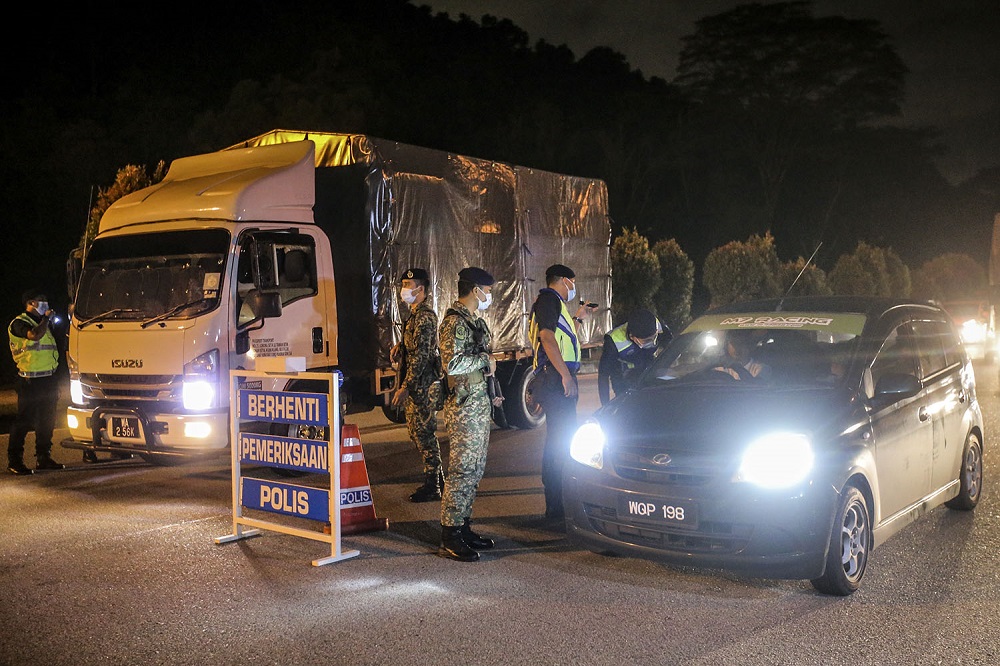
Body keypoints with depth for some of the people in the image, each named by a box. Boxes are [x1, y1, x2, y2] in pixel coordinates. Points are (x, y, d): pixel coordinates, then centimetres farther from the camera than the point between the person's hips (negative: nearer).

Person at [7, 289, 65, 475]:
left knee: (47, 421, 11)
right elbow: (35, 335, -28)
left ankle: (43, 458, 20)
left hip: (49, 379, 8)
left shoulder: (42, 322, 20)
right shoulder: (19, 323, -6)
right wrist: (46, 318, -11)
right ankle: (14, 461, 2)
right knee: (24, 421, -5)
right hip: (30, 381, -8)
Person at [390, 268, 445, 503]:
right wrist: (401, 346, 8)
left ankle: (432, 487, 4)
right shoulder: (416, 314, 16)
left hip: (423, 384, -11)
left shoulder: (424, 316, -16)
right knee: (416, 432, 15)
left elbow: (421, 354, -22)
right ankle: (437, 480, 25)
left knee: (423, 433, -5)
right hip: (416, 386, 11)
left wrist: (405, 387, -24)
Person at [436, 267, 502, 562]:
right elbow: (451, 363, -26)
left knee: (475, 469, 14)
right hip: (464, 406, -10)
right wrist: (484, 359, -13)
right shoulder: (455, 321, -15)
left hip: (480, 404, 10)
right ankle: (450, 539, -2)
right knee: (462, 470, -8)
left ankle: (464, 528, 23)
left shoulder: (475, 320, 18)